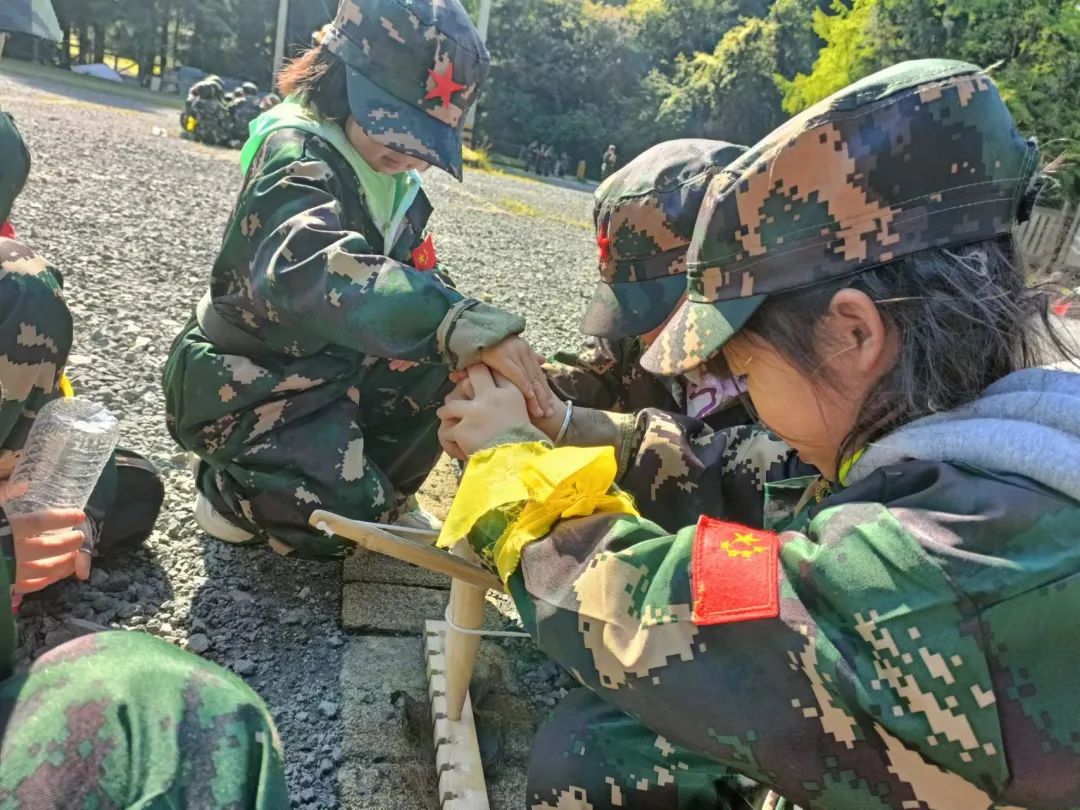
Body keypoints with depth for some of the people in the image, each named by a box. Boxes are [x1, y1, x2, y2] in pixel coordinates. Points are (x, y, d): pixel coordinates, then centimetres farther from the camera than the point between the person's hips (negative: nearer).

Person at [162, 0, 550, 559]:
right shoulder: (298, 158, -24)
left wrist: (475, 336, -22)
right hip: (250, 383, -7)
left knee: (453, 364, -13)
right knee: (346, 517, -25)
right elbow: (315, 270, -45)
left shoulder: (396, 182, 2)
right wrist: (473, 329, -54)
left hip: (332, 367, 7)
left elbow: (417, 282, 3)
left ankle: (389, 499, 9)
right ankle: (230, 491, 7)